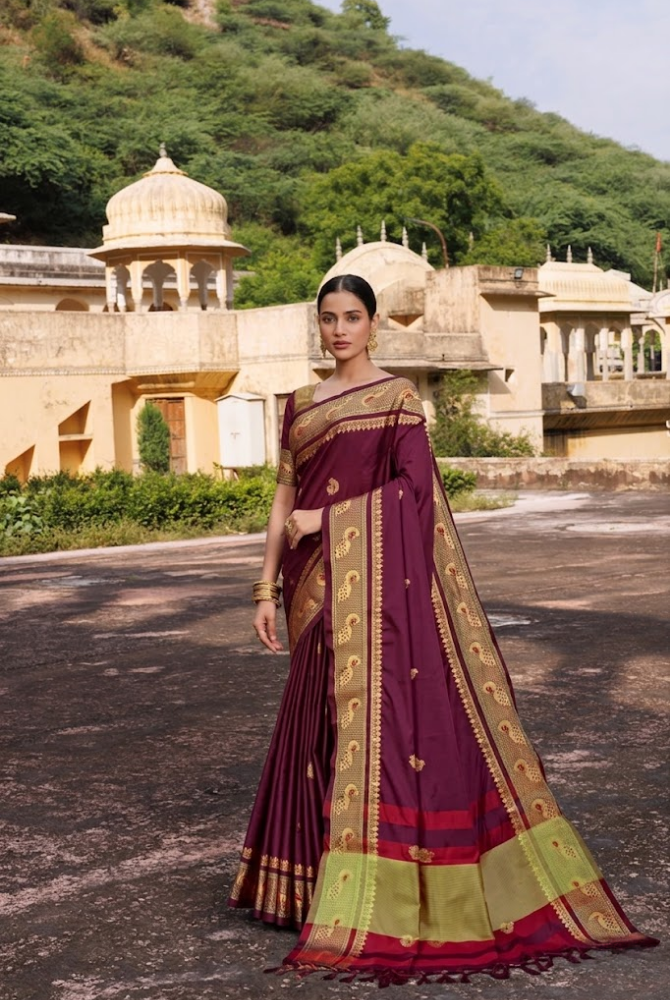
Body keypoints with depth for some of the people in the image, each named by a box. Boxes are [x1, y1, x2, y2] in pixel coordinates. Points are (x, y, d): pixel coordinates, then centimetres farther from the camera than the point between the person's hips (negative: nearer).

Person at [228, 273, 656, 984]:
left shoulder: (396, 398, -1)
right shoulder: (300, 406, 15)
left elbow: (413, 488, -10)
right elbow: (284, 501, 13)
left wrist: (325, 519, -10)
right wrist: (266, 590, 8)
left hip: (377, 582, -5)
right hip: (317, 587, 6)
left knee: (378, 717, -7)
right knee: (321, 723, 6)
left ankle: (385, 892, -1)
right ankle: (326, 881, 15)